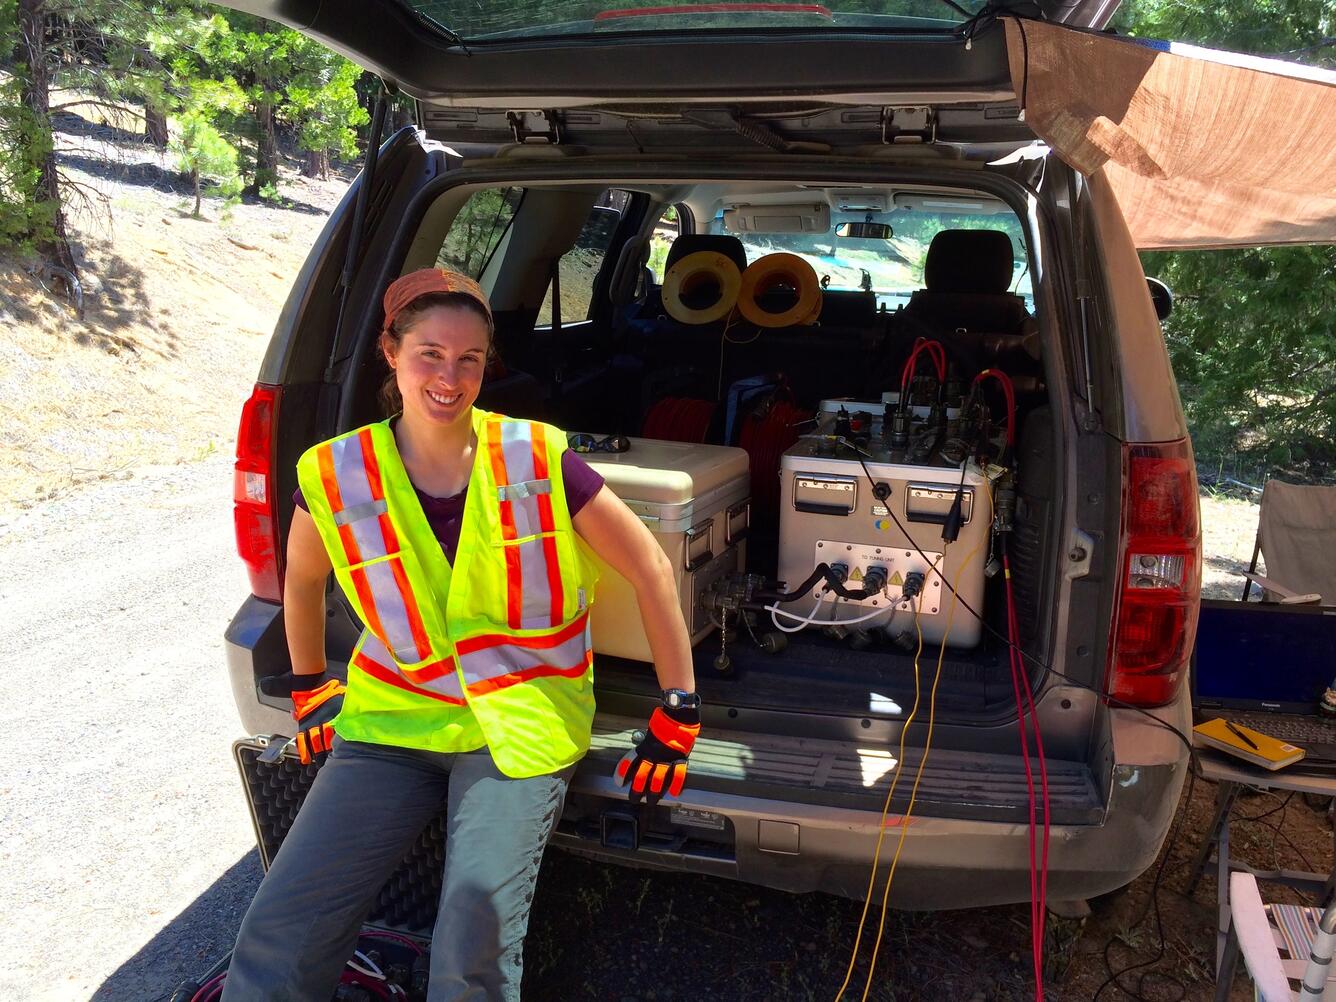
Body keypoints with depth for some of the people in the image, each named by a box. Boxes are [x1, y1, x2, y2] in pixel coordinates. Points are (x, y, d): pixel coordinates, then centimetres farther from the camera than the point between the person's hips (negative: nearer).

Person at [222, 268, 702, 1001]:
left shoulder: (539, 460, -12)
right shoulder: (335, 477, -6)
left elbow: (649, 570, -5)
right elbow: (301, 583, 15)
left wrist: (678, 710, -3)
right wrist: (312, 691, 22)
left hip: (519, 726, -2)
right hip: (392, 720, 2)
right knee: (277, 938, -4)